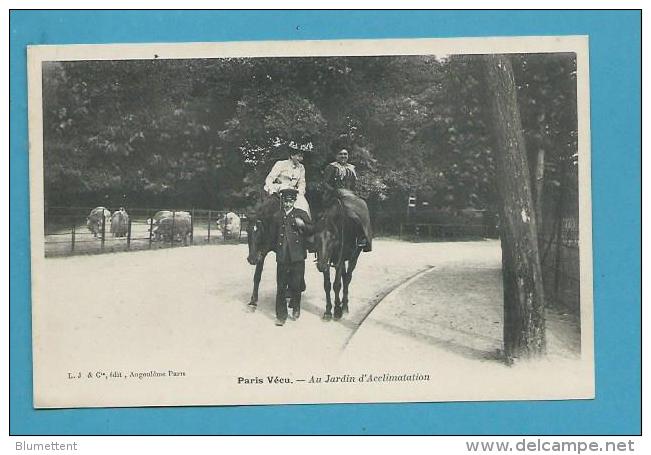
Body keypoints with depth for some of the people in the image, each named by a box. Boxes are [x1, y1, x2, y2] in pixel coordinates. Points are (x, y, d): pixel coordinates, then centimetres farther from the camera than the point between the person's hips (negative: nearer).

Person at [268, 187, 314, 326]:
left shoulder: (302, 214, 6)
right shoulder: (277, 217, 11)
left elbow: (312, 230, 6)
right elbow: (273, 235, 17)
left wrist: (303, 225, -12)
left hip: (297, 256, -1)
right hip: (282, 256, 1)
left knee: (296, 284, 3)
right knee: (281, 286, 0)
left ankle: (296, 308, 26)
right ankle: (281, 315, 5)